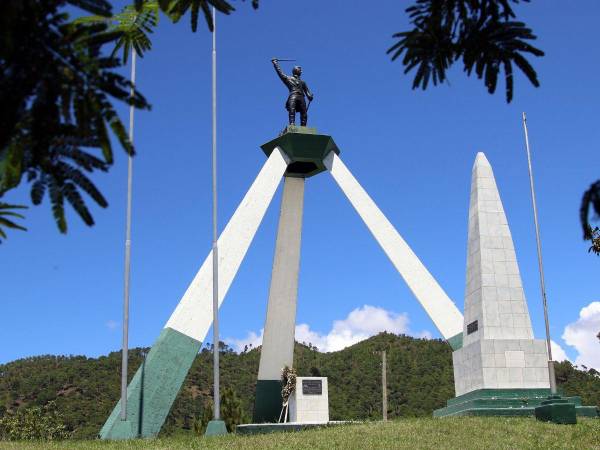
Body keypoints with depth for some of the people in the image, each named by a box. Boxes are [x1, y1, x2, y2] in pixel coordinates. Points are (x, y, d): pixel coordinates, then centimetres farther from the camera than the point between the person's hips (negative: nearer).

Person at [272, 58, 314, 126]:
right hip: (293, 96, -4)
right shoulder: (288, 79, 22)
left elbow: (306, 90, 20)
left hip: (301, 98, 4)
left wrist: (310, 96, 0)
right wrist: (275, 63, 19)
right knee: (292, 111, -24)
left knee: (304, 114, -10)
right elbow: (280, 72, 19)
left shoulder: (302, 82, 32)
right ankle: (292, 125, -37)